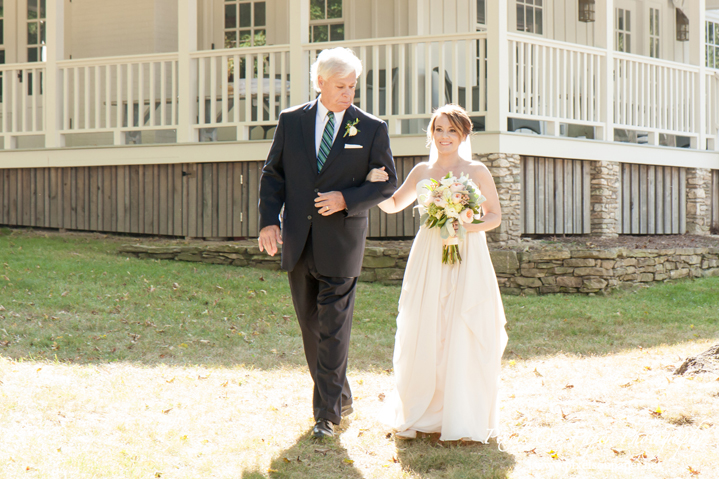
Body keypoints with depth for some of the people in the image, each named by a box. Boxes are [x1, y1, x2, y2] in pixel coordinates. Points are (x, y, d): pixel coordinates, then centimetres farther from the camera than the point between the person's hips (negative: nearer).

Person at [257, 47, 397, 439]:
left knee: (333, 328, -5)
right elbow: (272, 174, 8)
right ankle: (340, 396, 30)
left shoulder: (372, 129, -1)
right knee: (311, 326, 12)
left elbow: (388, 183, 1)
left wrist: (346, 199, -14)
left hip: (341, 242, -3)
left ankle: (327, 413, 1)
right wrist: (268, 221, -4)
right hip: (298, 241, 3)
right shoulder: (291, 121, 5)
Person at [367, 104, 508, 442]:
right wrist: (376, 185, 2)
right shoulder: (422, 172, 11)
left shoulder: (477, 172, 3)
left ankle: (463, 422, 3)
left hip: (467, 259, -3)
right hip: (427, 259, 3)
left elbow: (495, 215, 7)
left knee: (464, 338, -5)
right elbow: (393, 205, 22)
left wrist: (471, 226, -12)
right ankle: (419, 416, 12)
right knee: (421, 336, 0)